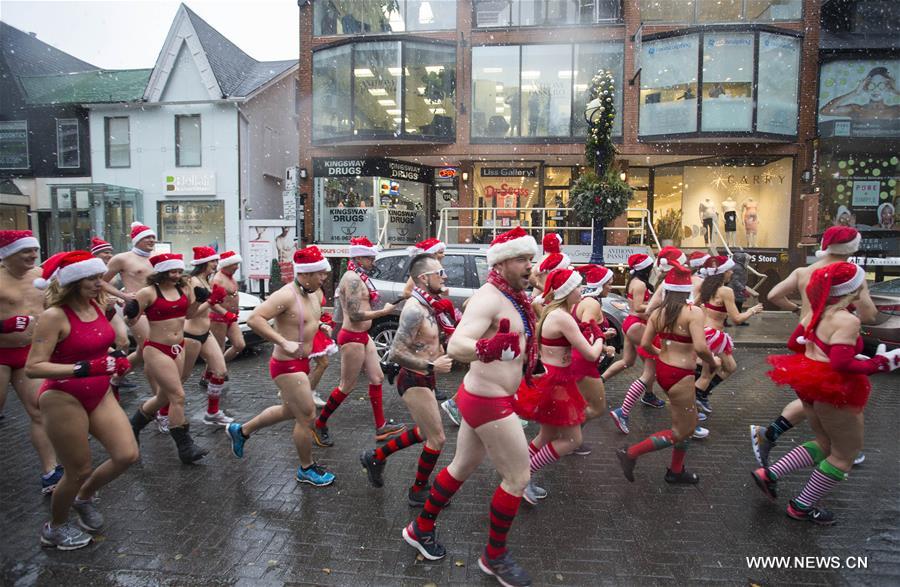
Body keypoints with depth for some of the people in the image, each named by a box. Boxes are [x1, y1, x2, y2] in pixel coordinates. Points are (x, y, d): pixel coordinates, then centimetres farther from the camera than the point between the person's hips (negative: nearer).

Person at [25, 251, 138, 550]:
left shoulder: (98, 306, 2)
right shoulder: (54, 316, -19)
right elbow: (33, 367, -25)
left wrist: (114, 358, 6)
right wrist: (84, 368, -33)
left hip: (99, 395, 7)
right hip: (63, 400, -7)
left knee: (127, 455, 1)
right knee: (80, 471, 5)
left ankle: (85, 496, 31)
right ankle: (55, 528, 34)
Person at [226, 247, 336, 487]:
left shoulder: (312, 294, 6)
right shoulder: (286, 295, -22)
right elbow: (254, 319, -31)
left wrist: (319, 326, 7)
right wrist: (284, 342, -35)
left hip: (301, 363, 10)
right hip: (287, 365, -10)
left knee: (289, 411, 26)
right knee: (307, 417, -2)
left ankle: (241, 430, 45)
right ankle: (307, 469, 19)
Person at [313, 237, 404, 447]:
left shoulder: (358, 277, 12)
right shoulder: (353, 279, -19)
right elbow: (355, 315, -25)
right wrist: (384, 311, -18)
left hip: (362, 336, 10)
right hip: (352, 337, -10)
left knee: (377, 378, 13)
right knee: (347, 387, 3)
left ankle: (381, 426, 22)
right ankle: (319, 425, 18)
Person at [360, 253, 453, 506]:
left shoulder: (428, 305, 6)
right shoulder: (414, 309, -23)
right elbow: (396, 353, -27)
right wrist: (432, 366, -26)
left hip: (423, 379, 10)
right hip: (415, 381, -10)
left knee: (424, 432, 25)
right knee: (437, 439, 3)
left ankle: (376, 457, 37)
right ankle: (418, 492, 22)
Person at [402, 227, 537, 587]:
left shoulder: (512, 296, 6)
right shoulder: (489, 298, -23)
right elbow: (455, 346, -38)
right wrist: (488, 348, -56)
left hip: (482, 397, 10)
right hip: (488, 403, -10)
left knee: (463, 467, 22)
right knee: (518, 478, 4)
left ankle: (421, 529, 40)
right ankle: (495, 556, 24)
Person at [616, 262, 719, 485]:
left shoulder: (658, 312, 1)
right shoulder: (693, 312, -17)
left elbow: (645, 344, 1)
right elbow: (700, 348, -26)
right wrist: (713, 362, -6)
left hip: (662, 369, 8)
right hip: (680, 376, -8)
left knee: (689, 423, 24)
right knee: (681, 432, 8)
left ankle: (676, 471, 35)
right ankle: (631, 453, 5)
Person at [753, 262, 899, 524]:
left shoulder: (820, 313, 4)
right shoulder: (847, 320, -21)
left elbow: (797, 343, 13)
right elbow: (841, 363, -28)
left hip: (810, 383, 9)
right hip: (833, 390, -9)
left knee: (825, 444, 24)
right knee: (846, 454, 12)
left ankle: (770, 474, 14)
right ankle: (802, 506, 19)